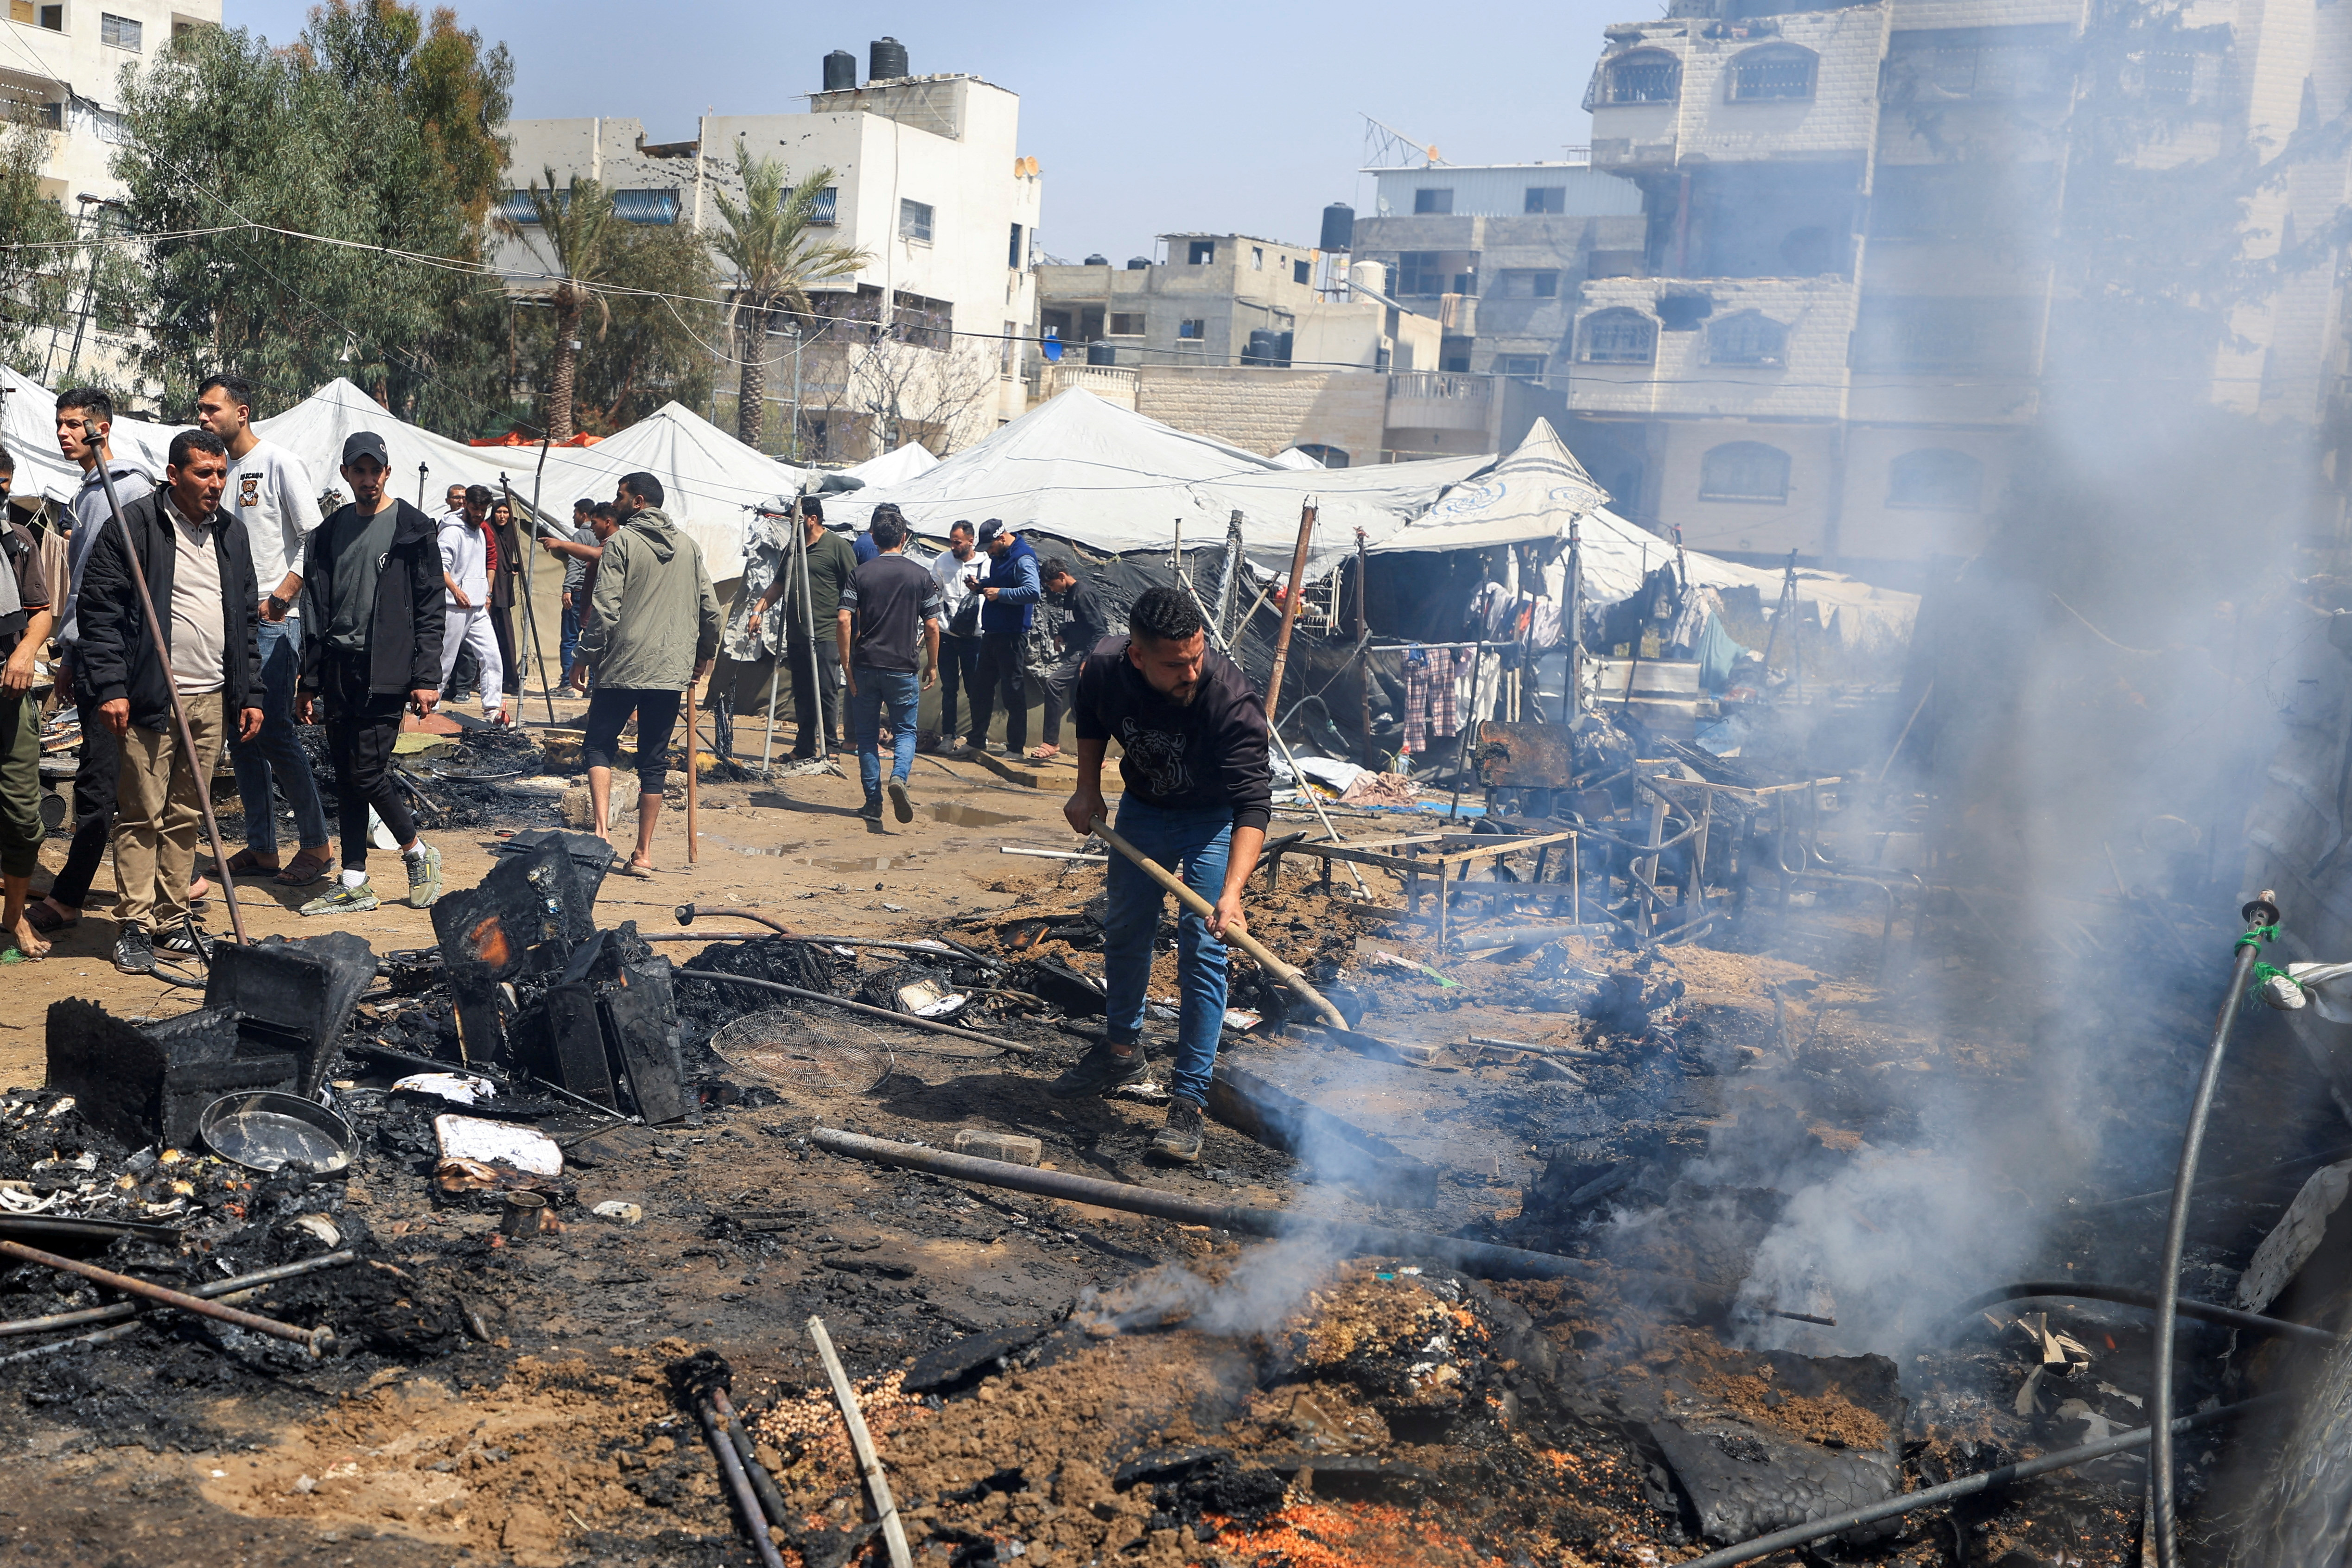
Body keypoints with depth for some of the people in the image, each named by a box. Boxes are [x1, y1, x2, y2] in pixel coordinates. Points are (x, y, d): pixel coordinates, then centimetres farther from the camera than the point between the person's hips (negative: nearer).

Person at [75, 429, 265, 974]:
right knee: (142, 816, -1)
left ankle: (173, 921, 18)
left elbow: (247, 617, 18)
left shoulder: (231, 532, 13)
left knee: (186, 817, 11)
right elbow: (100, 611, -8)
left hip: (212, 699, 5)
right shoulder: (133, 525, -6)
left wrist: (251, 694, 13)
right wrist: (110, 688, -14)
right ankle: (134, 926, 6)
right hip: (150, 699, -5)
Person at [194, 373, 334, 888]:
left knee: (275, 733, -11)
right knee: (241, 735, 8)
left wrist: (280, 597, -17)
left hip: (274, 620, -8)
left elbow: (315, 539, -11)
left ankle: (316, 845, -1)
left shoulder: (280, 464, -6)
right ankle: (261, 847, 16)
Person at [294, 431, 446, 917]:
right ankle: (354, 883, 12)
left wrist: (426, 678, -11)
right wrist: (309, 682, 12)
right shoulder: (330, 532, 14)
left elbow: (430, 608, -4)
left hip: (386, 670, -6)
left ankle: (418, 853, 11)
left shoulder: (412, 528, -1)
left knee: (367, 768, -11)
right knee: (346, 776, 6)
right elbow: (317, 611, 16)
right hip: (339, 668, 6)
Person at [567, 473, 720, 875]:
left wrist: (586, 656, -3)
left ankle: (602, 829, -11)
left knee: (599, 745, 9)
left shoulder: (621, 542, -4)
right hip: (673, 670, 4)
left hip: (623, 666, -4)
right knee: (653, 761, 8)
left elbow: (606, 610, -11)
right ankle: (643, 853, 7)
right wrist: (705, 655, 23)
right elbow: (710, 609, 9)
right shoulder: (689, 547, 10)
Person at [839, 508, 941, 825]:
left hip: (865, 666, 1)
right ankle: (899, 777, -18)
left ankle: (873, 803, 11)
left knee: (867, 736, 11)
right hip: (902, 668, -1)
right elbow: (931, 626, -2)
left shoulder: (860, 574, -1)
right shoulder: (921, 576, -1)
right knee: (905, 731, 11)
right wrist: (932, 665, 9)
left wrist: (847, 664, -3)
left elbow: (844, 620, -9)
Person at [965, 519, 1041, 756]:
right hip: (992, 631, 10)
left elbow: (1034, 592, -30)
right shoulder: (1000, 556, 13)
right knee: (983, 687, 15)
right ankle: (976, 740, 27)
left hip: (1011, 636, -10)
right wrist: (982, 584, 9)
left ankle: (1016, 747, 4)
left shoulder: (1023, 559, -17)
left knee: (1013, 691, -3)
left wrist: (1001, 593, -24)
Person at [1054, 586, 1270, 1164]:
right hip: (1142, 807, 5)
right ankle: (1122, 1050, 40)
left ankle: (1188, 1100, -7)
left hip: (1214, 818, -5)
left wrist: (1231, 892, -50)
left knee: (1202, 949, -13)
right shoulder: (1105, 667, -25)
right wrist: (1088, 787, -3)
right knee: (1124, 930, 17)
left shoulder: (1232, 698, -37)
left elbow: (1252, 802, -39)